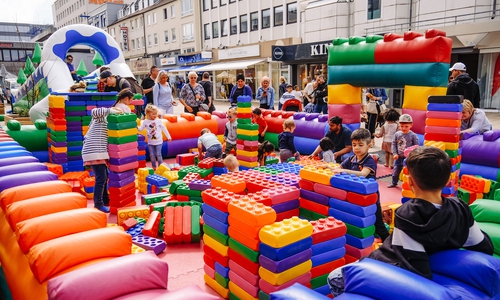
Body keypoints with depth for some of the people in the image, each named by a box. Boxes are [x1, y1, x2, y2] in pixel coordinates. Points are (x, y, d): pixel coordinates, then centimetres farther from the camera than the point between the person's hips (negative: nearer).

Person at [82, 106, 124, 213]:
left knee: (104, 177, 19)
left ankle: (105, 199, 32)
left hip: (99, 152, 10)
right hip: (94, 152, -10)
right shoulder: (100, 117, -4)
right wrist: (112, 110, -25)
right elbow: (94, 111, -28)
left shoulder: (105, 119, 22)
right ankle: (98, 204, -2)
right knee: (101, 178, -10)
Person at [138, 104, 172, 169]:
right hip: (150, 142, 2)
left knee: (158, 155, -1)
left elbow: (164, 129, 3)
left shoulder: (159, 121, -4)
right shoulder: (145, 122, -2)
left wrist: (168, 137, 4)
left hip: (158, 142, -1)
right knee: (152, 155, 8)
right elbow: (141, 129, 2)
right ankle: (154, 167, 24)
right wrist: (137, 128, -20)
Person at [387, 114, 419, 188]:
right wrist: (395, 153, -5)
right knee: (396, 170, 14)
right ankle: (394, 183, 32)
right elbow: (394, 144, 4)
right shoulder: (397, 134, -1)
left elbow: (416, 146, -5)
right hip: (399, 157, 4)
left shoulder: (413, 135, -9)